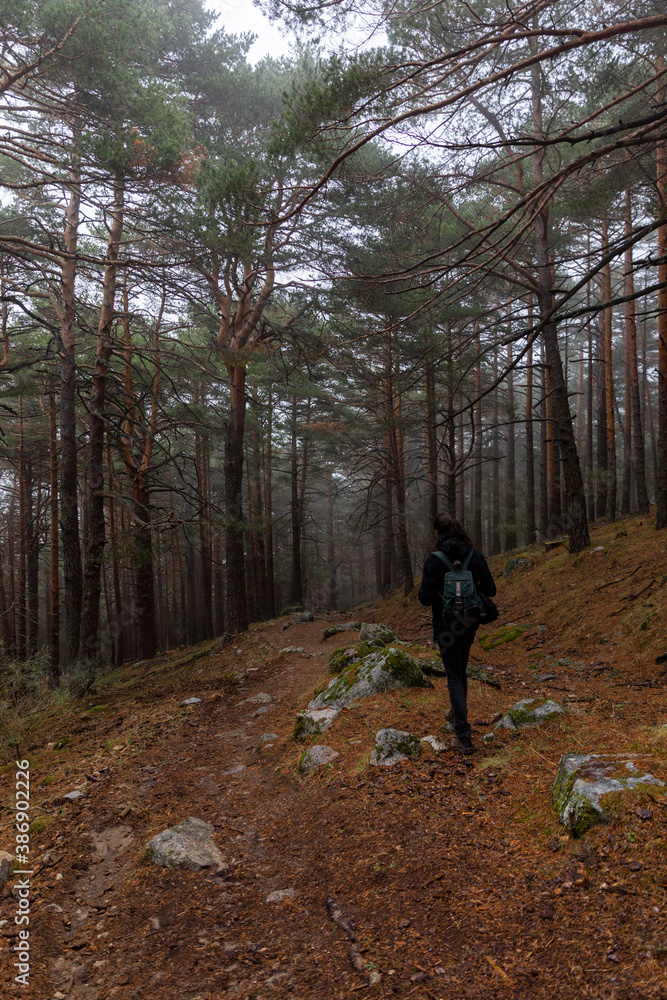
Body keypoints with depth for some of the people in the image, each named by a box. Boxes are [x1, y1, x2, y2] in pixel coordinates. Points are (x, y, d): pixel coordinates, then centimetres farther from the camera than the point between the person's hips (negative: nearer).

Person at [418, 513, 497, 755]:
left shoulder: (434, 560, -16)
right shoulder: (476, 557, -4)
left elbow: (426, 598, -19)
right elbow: (490, 590, 1)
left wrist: (422, 590, 3)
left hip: (446, 628, -5)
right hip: (469, 625, 5)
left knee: (455, 677, 2)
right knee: (461, 670, 25)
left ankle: (463, 737, -2)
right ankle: (456, 713, 45)